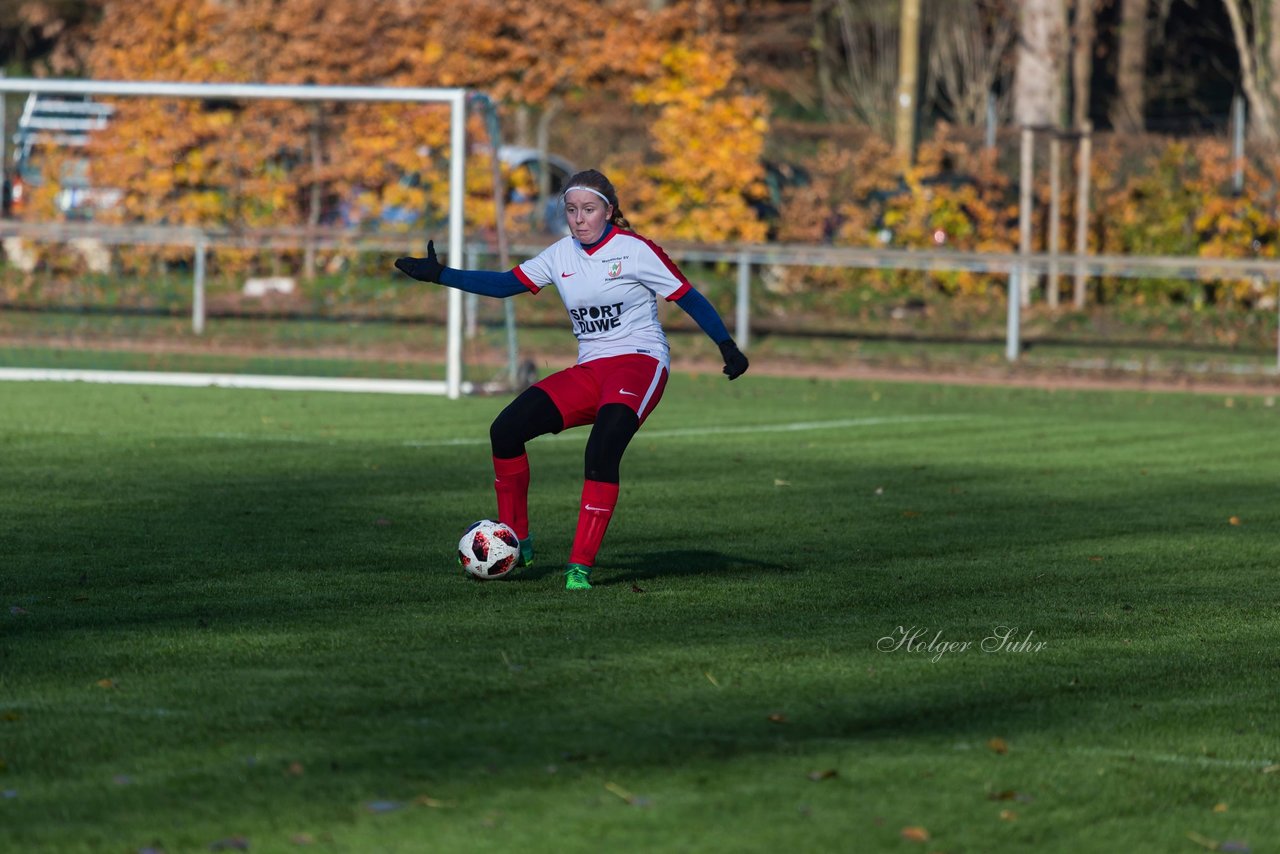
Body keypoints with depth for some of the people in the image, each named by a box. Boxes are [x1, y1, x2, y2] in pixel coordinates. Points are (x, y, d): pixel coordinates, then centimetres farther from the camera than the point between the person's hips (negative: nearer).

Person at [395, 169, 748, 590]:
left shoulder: (634, 250, -5)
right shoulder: (561, 254, 10)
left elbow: (689, 298, -1)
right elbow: (504, 284, 15)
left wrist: (727, 347, -10)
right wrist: (439, 275, 9)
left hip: (639, 362, -6)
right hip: (588, 372, 6)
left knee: (602, 449, -31)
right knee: (506, 429, -12)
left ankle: (581, 565, -27)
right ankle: (516, 541, 3)